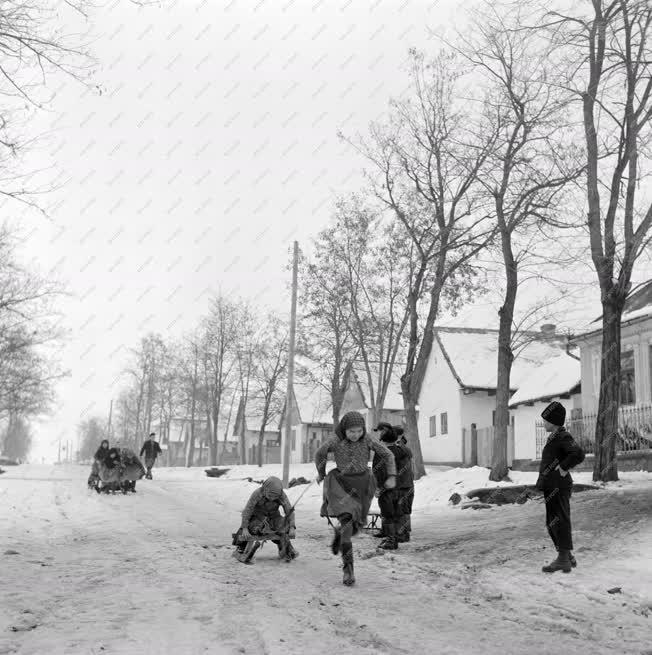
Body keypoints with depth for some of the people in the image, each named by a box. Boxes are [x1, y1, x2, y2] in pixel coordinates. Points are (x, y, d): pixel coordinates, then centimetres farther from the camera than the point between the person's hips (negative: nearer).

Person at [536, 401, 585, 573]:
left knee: (558, 522, -5)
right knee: (553, 523, 16)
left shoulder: (563, 437, -14)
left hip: (557, 486, -10)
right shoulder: (556, 437, 16)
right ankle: (568, 558, 24)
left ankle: (563, 559, 0)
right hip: (552, 486, 10)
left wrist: (563, 468, -19)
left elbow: (579, 454, -28)